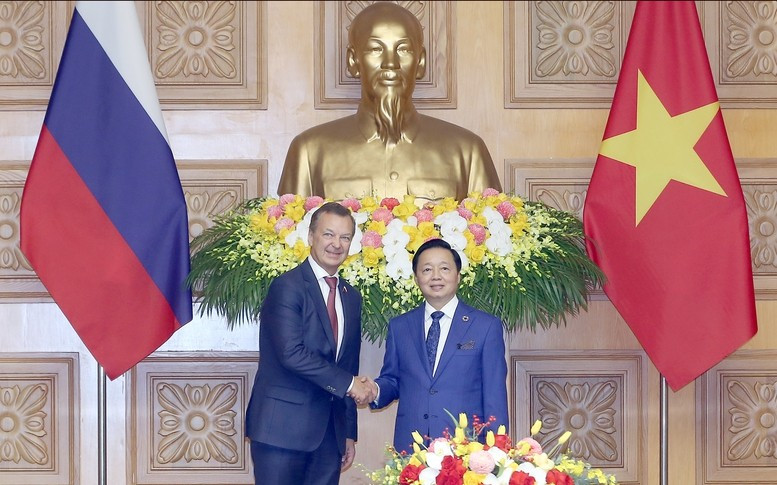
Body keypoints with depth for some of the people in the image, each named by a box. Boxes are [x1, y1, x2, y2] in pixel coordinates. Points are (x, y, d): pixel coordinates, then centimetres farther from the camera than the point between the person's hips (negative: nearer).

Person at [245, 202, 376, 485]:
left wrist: (349, 433, 17)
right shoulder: (287, 286, -7)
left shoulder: (351, 297, 16)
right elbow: (291, 353, -19)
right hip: (283, 428, -6)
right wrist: (349, 384, -14)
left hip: (329, 433, 7)